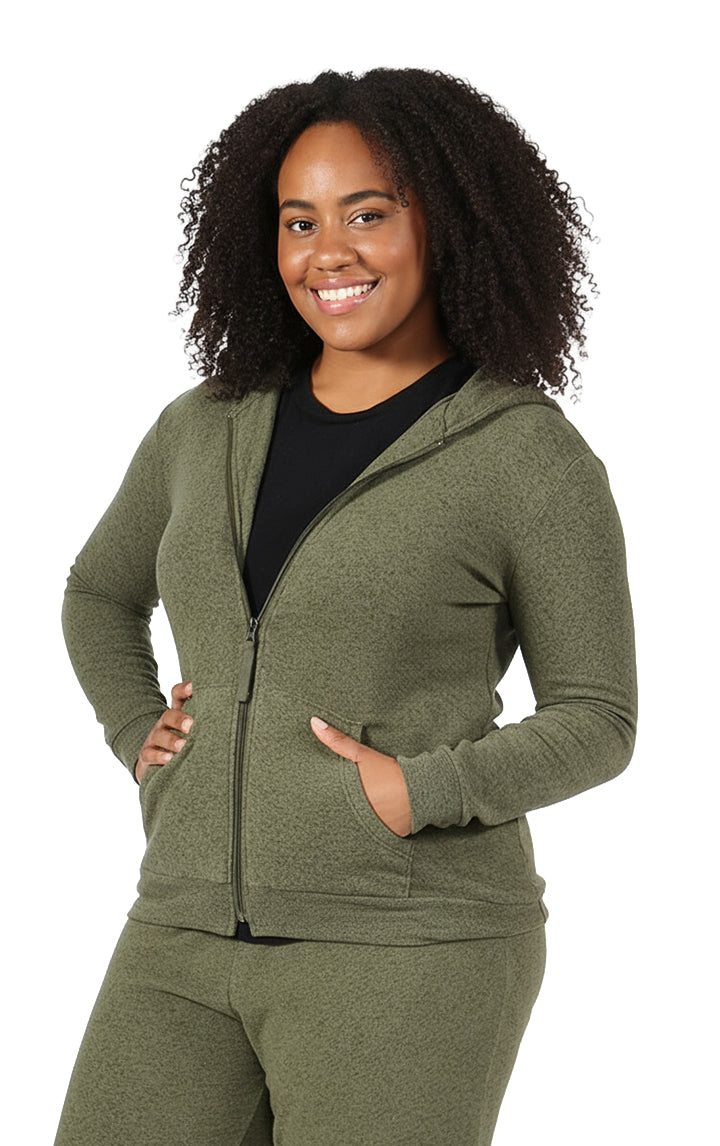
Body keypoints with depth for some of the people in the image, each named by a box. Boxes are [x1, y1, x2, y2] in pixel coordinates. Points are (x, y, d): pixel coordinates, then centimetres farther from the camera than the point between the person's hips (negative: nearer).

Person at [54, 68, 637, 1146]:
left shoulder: (533, 457, -6)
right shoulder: (211, 428, 9)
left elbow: (595, 721, -2)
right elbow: (101, 593, 26)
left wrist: (421, 794, -18)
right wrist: (141, 741, 8)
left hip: (406, 952, -5)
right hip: (197, 935, 5)